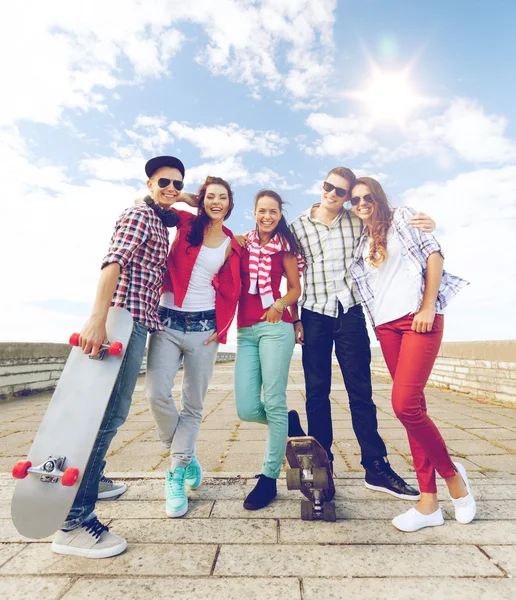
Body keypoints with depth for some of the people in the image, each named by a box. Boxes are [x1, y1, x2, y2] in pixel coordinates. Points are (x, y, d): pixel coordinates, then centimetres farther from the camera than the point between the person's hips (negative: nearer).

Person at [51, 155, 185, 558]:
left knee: (113, 412, 15)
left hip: (140, 322, 9)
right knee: (108, 414, -8)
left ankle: (91, 479, 30)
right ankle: (74, 521, 1)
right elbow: (113, 263, -19)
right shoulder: (139, 215, -5)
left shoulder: (160, 225, 24)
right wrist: (98, 318, -29)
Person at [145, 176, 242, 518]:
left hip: (204, 327, 1)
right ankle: (187, 456, 15)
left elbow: (231, 293, 8)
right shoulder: (186, 224, 6)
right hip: (168, 322, 0)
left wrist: (221, 329, -1)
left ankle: (177, 476, 20)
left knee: (194, 405, 2)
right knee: (157, 392, -13)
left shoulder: (232, 246, 9)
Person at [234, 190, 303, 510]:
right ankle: (287, 425, 30)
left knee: (274, 404, -2)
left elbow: (296, 289, 9)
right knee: (246, 409, 0)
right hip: (245, 331, 3)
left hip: (274, 328, -3)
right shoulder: (242, 243, 14)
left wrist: (280, 305, -10)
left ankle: (269, 478, 14)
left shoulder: (284, 247, 9)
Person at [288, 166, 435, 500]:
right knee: (316, 393, 6)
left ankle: (376, 467, 18)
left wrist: (424, 224, -6)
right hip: (314, 316, 0)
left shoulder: (358, 222, 7)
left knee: (361, 391, 5)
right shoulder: (298, 226, 6)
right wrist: (294, 319, 0)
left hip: (350, 313, 0)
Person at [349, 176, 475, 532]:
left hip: (418, 319, -5)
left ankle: (452, 473, 13)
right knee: (412, 406, 5)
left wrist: (427, 307, -11)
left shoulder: (402, 217, 7)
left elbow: (433, 253, -3)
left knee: (404, 405, -15)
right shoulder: (362, 242, 20)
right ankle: (429, 501, 13)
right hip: (386, 326, 5)